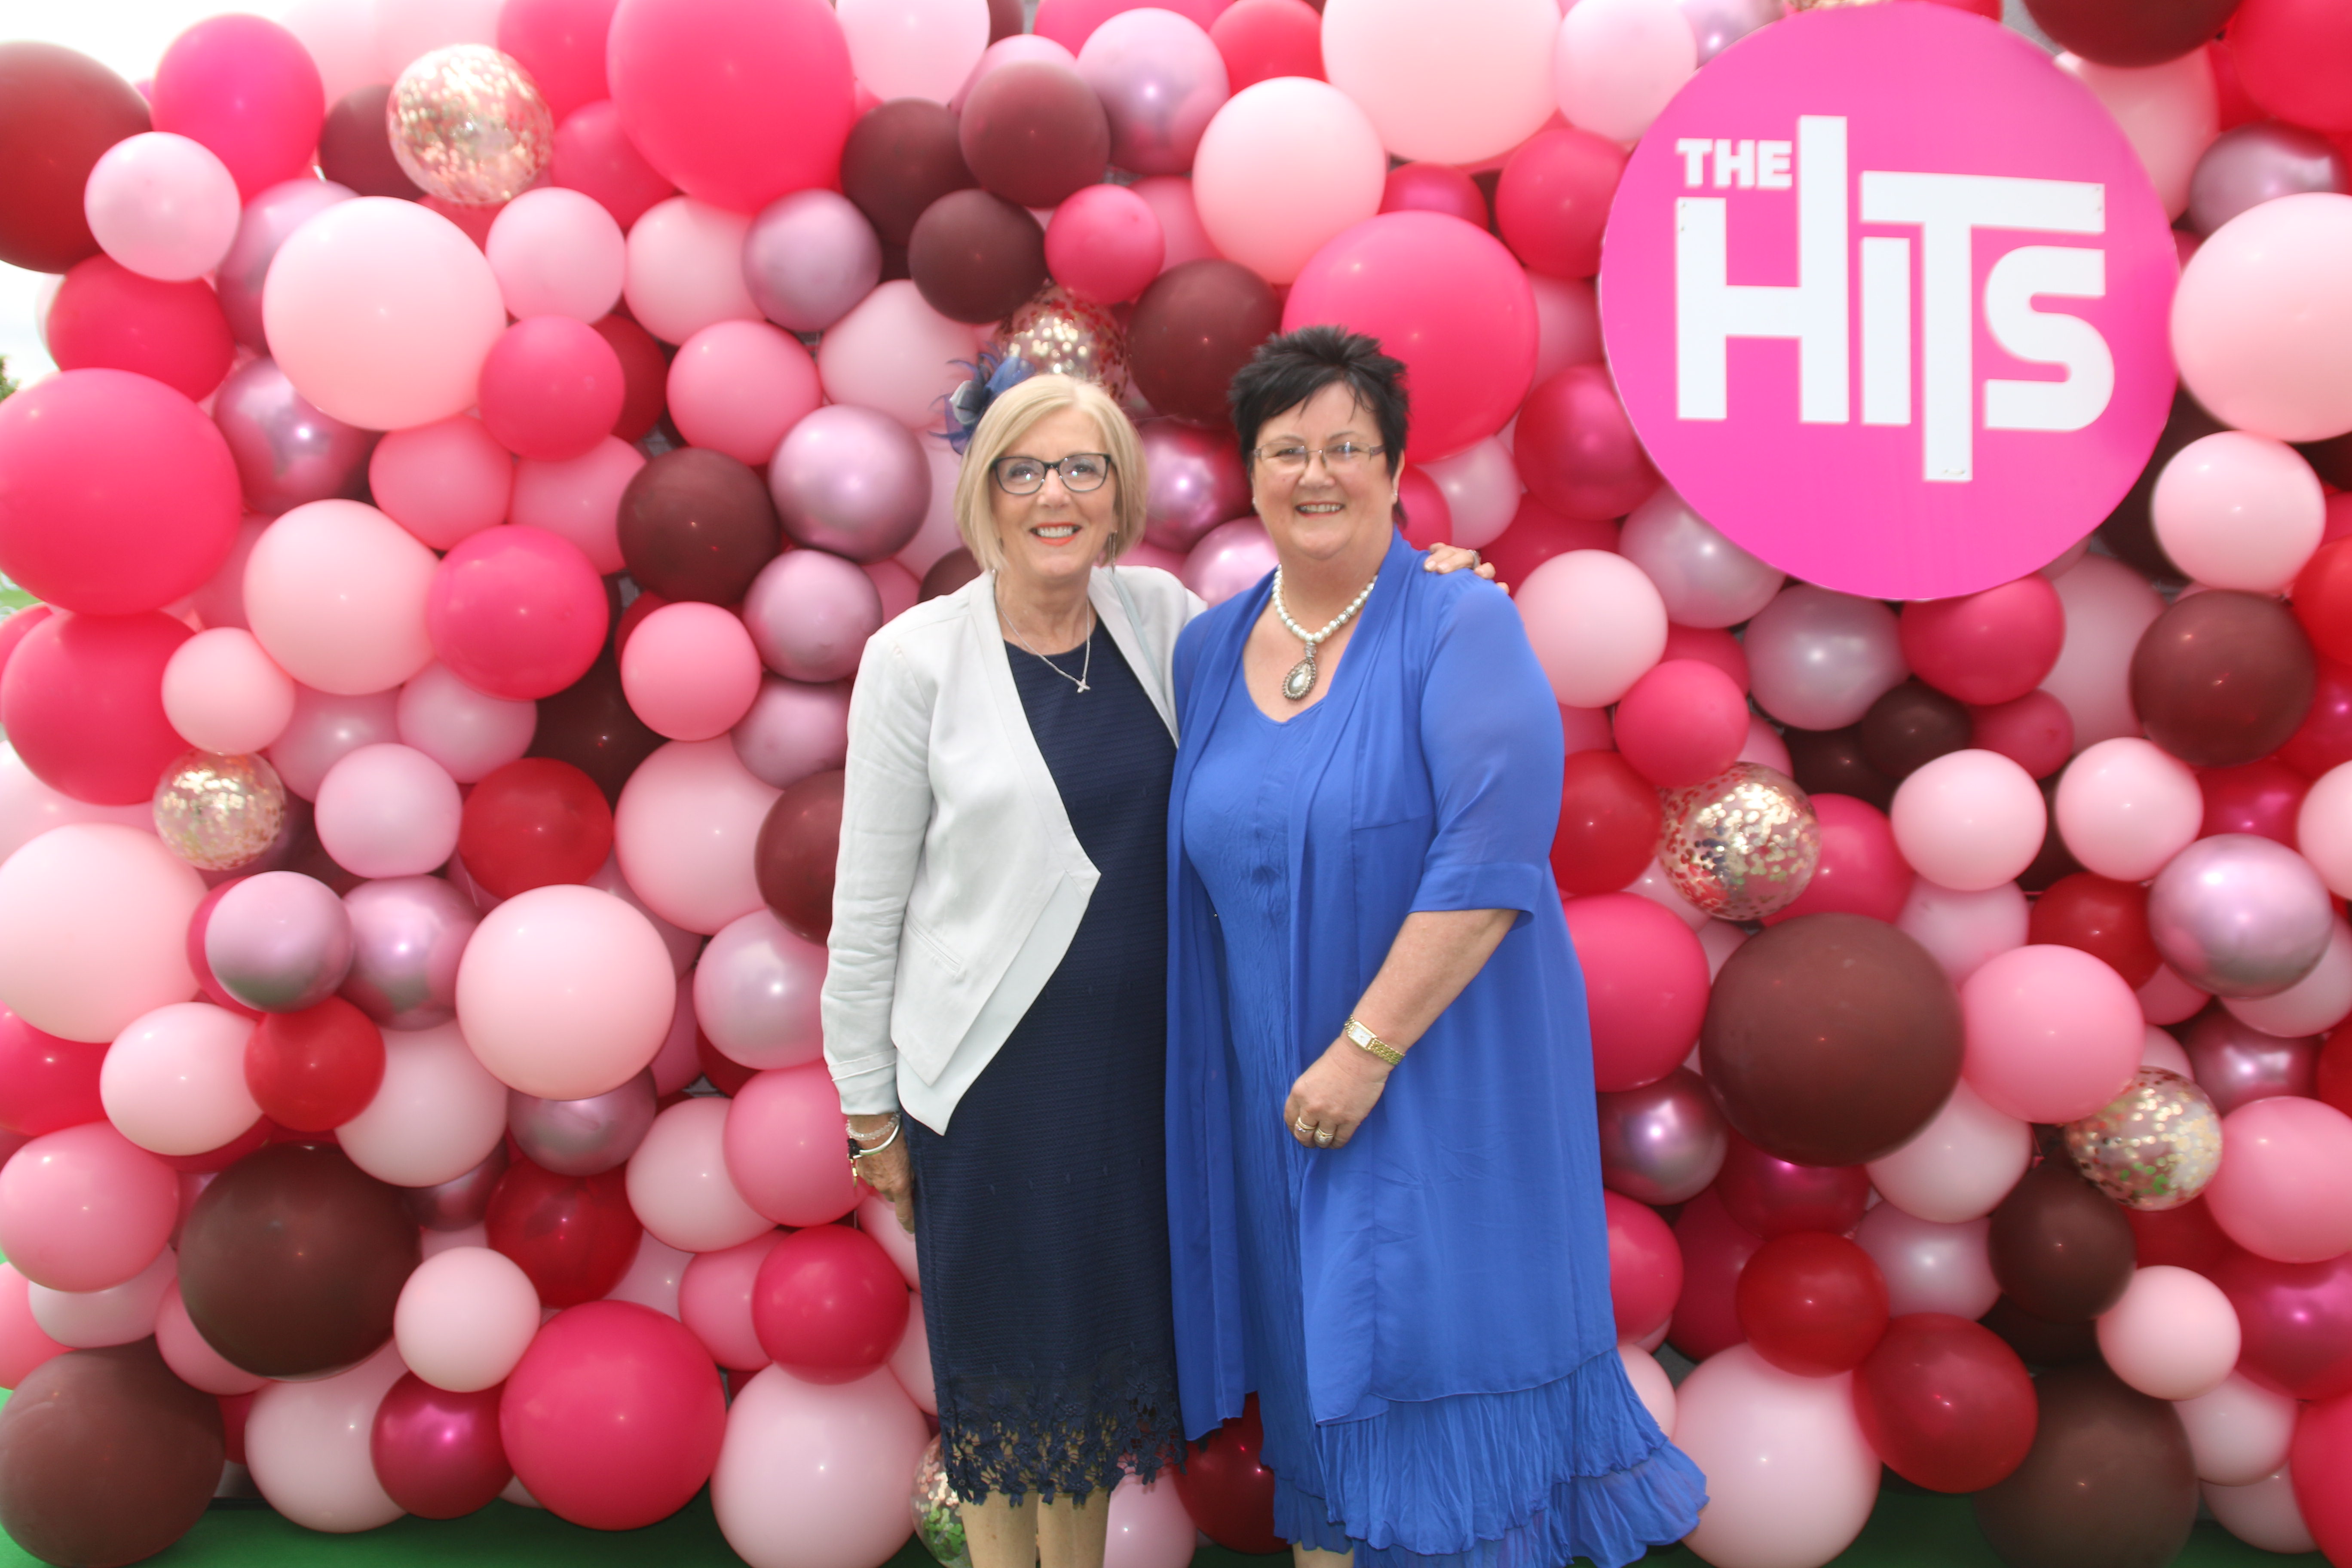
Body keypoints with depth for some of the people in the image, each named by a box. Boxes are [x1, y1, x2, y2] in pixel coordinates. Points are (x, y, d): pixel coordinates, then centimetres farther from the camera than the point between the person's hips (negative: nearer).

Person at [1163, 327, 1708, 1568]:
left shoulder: (1462, 627, -11)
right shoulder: (1207, 649, 6)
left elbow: (1491, 855, -20)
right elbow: (1195, 864, 12)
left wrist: (1369, 1049, -20)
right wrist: (1303, 1068, 7)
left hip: (1444, 1082, -5)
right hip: (1283, 1090, 5)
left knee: (1436, 1362, 3)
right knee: (1320, 1360, 17)